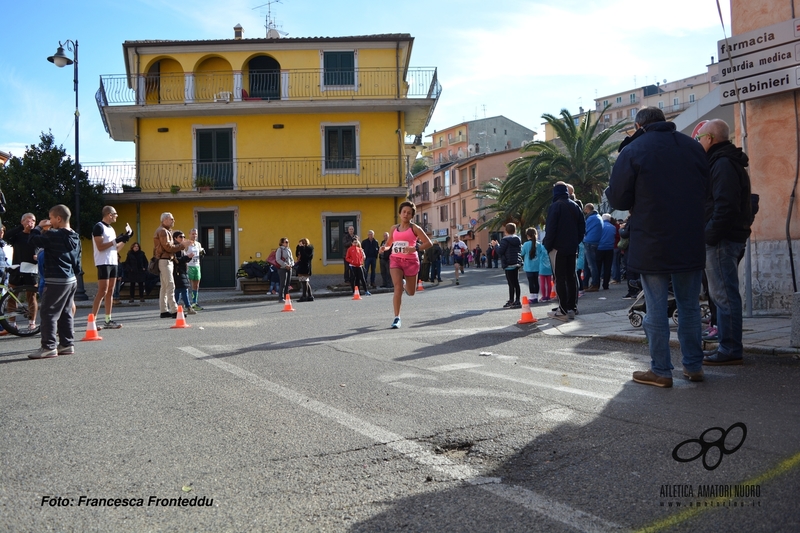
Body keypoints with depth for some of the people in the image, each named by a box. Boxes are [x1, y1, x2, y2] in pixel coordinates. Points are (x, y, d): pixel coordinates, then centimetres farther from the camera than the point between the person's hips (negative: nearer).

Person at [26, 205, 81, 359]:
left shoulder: (53, 235, -15)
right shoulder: (75, 237, 12)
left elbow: (33, 239, -11)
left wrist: (39, 227, 3)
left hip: (56, 281, -9)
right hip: (71, 280, 9)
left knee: (49, 313, -4)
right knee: (66, 313, 13)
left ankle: (49, 347, -5)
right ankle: (67, 344, 16)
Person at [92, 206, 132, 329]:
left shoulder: (111, 228, 19)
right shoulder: (99, 227, -8)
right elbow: (100, 247, -16)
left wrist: (125, 239, 11)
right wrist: (116, 240, -17)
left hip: (113, 263, 9)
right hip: (103, 263, -9)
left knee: (110, 292, 8)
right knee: (102, 292, -12)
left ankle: (108, 320, 12)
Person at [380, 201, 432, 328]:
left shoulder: (414, 228, -1)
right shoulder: (394, 228, 10)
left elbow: (429, 243, -6)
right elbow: (389, 243, 22)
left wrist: (415, 248, -22)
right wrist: (384, 247, -2)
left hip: (411, 261, -1)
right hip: (395, 260, 1)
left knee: (411, 292, 10)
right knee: (397, 288, -16)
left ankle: (405, 283, 47)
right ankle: (396, 318, -9)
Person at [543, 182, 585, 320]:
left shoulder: (555, 206, -10)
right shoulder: (575, 206, 11)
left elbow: (551, 228, -15)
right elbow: (582, 226, 13)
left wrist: (547, 245, -7)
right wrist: (576, 241, 18)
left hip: (558, 248, -6)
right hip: (572, 248, 6)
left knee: (560, 278, -5)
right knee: (571, 277, 10)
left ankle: (563, 311, -7)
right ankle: (572, 308, 12)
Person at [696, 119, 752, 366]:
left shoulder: (723, 164, -12)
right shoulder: (723, 161, 20)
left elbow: (725, 206, -22)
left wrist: (709, 236, -19)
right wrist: (709, 236, 15)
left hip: (722, 240, -11)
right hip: (728, 237, 11)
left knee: (724, 295, -7)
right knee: (723, 294, 13)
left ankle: (730, 350, -3)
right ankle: (728, 347, 20)